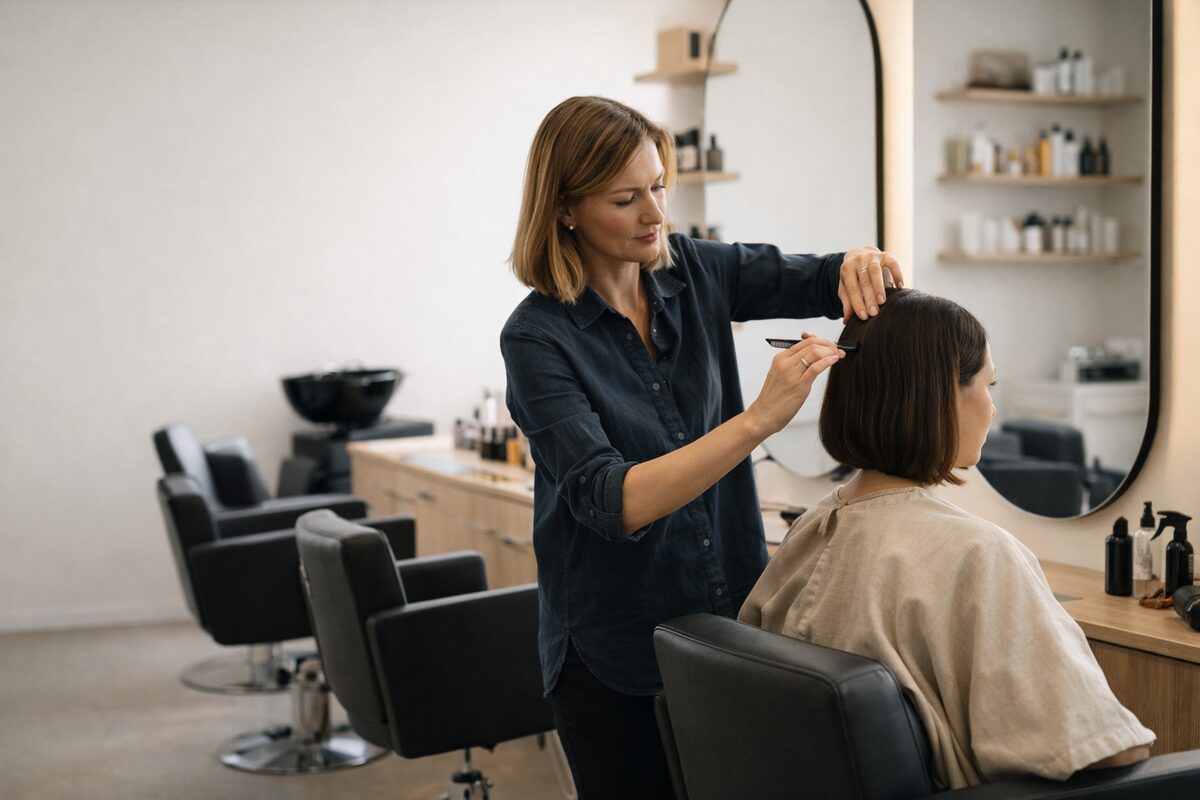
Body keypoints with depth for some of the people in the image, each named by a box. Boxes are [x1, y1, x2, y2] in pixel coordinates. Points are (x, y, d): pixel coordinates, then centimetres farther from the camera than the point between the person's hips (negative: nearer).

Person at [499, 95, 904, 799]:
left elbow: (820, 283, 4)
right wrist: (759, 419, -36)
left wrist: (859, 263, -21)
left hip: (734, 612, 4)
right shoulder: (539, 338, -17)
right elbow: (612, 502, -27)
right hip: (619, 655, -4)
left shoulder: (691, 271, -2)